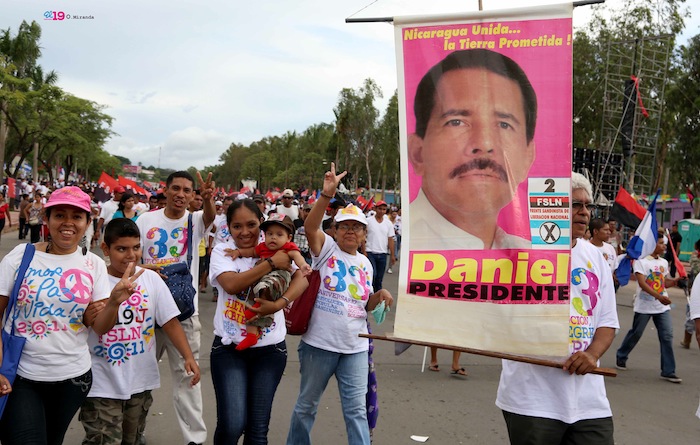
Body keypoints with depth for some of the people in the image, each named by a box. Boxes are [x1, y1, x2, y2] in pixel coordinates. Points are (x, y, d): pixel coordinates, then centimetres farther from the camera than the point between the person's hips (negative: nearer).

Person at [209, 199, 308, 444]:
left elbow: (302, 278, -11)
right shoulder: (222, 251, -1)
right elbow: (231, 285, -19)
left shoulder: (273, 248, 2)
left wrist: (279, 304, -27)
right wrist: (271, 263, -19)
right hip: (229, 347, -1)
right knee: (232, 424, -11)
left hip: (270, 348, 2)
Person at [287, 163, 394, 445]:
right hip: (319, 343, -3)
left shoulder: (365, 263, 11)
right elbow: (310, 226, -25)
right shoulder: (326, 248, -4)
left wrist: (380, 296, -2)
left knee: (356, 408, 5)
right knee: (307, 405, 13)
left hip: (355, 347, 3)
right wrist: (328, 193, -37)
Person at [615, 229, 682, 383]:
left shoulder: (664, 262, 10)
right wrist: (658, 296, -29)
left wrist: (676, 280, -3)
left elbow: (664, 283, 17)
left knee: (667, 336, -3)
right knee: (636, 333, 7)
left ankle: (668, 372, 0)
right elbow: (641, 283, -19)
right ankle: (621, 358, 30)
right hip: (644, 305, -5)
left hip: (662, 306, 5)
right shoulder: (641, 261, -9)